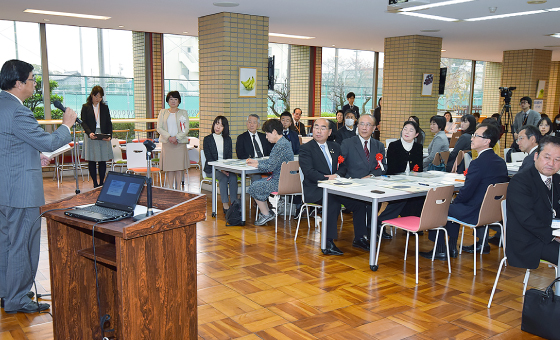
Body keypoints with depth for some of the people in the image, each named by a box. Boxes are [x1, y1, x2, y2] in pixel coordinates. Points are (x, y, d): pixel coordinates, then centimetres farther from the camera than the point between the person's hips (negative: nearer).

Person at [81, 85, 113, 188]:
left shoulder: (105, 107, 11)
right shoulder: (85, 107, 5)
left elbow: (109, 123, 10)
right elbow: (83, 122, -1)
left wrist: (109, 135, -6)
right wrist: (89, 133, -19)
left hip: (104, 137, 1)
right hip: (91, 137, -1)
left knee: (103, 161, 1)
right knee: (91, 161, 0)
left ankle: (101, 183, 10)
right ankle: (95, 183, 7)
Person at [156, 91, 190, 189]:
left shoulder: (183, 113, 7)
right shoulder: (163, 112, 10)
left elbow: (186, 129, 0)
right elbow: (159, 128, 2)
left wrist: (176, 137, -15)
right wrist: (169, 137, -13)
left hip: (180, 143, -1)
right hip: (167, 143, 1)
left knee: (179, 167, -1)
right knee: (169, 168, 1)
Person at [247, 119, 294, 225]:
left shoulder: (280, 146, -22)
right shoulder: (284, 142, 11)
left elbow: (270, 167, -22)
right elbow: (271, 161, 20)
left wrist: (256, 165, -5)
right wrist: (255, 161, 17)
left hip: (280, 182, -11)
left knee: (254, 188, -1)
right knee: (257, 182, 19)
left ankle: (266, 214, 11)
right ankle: (266, 211, 21)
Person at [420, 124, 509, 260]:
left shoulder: (478, 163, -24)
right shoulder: (500, 161, 5)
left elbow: (466, 193, -20)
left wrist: (454, 201, 2)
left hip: (475, 213, -9)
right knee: (453, 206, 28)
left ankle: (440, 250, 14)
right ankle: (452, 248, 30)